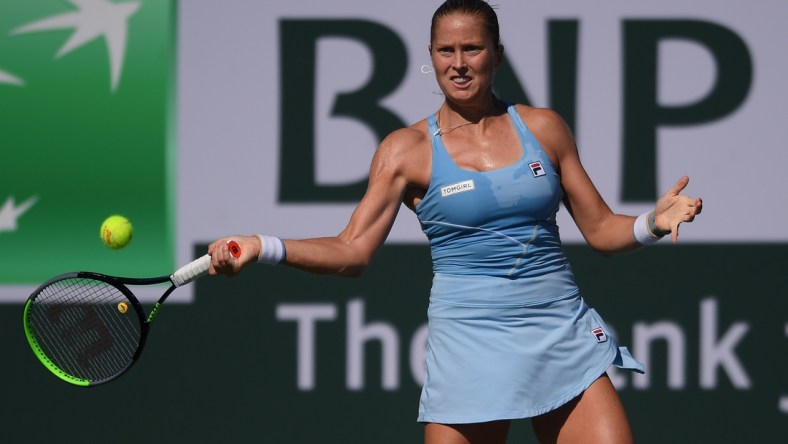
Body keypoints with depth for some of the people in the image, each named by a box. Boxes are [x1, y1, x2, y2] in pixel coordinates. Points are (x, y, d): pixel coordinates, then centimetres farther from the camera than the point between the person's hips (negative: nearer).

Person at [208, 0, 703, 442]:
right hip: (469, 347, -2)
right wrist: (260, 247, -19)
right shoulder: (407, 150, 1)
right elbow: (353, 251, -5)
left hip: (563, 338, 2)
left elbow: (601, 229, 11)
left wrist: (653, 222, -9)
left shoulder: (543, 128, 7)